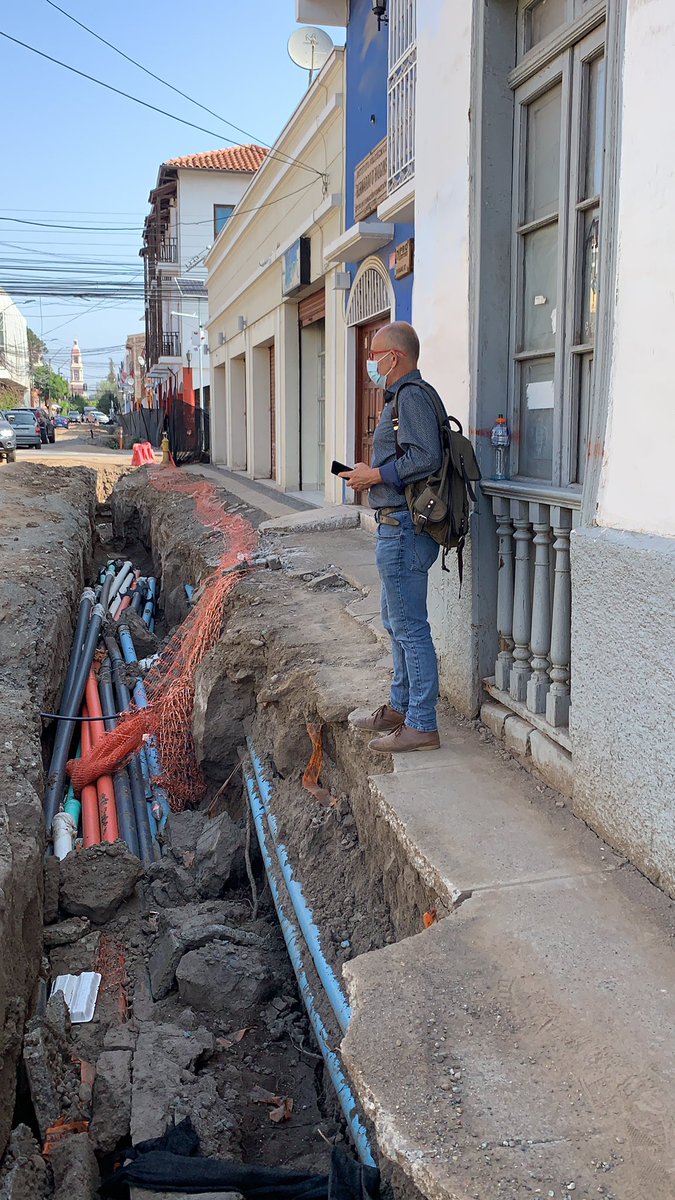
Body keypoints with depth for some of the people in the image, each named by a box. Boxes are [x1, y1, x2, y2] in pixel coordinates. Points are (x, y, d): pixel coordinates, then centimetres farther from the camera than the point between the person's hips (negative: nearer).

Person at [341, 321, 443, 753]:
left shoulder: (411, 396, -14)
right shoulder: (402, 396, 20)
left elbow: (426, 457, -26)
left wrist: (376, 475, -15)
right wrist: (370, 474, 11)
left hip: (404, 528, -12)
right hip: (398, 526, 12)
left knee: (410, 627, -6)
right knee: (397, 623, 19)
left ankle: (421, 725, 1)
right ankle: (401, 707, 31)